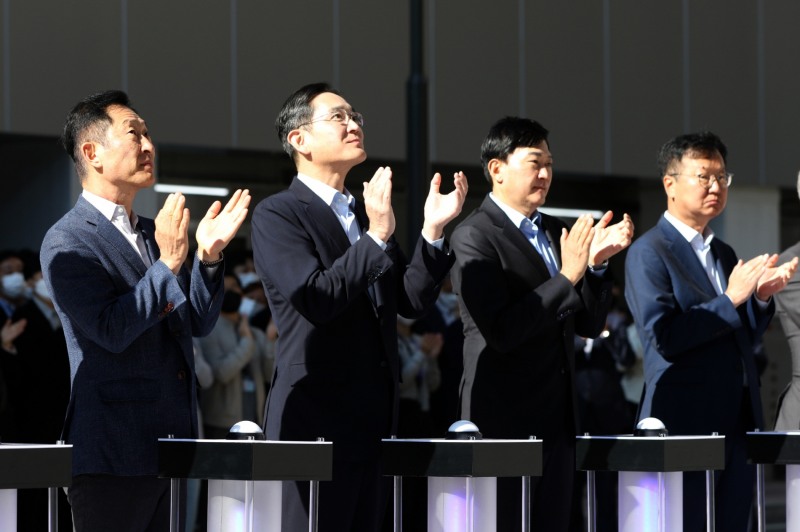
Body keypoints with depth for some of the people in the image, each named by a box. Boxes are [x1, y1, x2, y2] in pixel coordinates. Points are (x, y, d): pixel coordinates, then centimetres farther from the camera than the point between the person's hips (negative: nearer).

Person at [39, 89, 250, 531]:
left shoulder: (155, 233, 17)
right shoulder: (67, 242, -7)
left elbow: (198, 322, 12)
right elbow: (111, 331, -18)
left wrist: (208, 256, -3)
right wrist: (167, 264, -22)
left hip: (174, 444, 7)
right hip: (113, 453, -7)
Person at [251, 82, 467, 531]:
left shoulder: (366, 214, 18)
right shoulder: (277, 215, -4)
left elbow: (412, 301, 10)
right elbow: (315, 299, -18)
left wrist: (432, 232, -1)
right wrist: (377, 236, -21)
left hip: (372, 422, 7)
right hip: (315, 422, -7)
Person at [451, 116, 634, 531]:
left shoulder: (555, 233, 14)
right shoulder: (474, 236, -9)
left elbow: (589, 325, 14)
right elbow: (502, 331, -19)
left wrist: (596, 264, -2)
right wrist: (567, 277, -19)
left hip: (556, 418, 7)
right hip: (504, 419, -7)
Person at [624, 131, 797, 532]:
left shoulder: (725, 254, 18)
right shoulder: (648, 253, -6)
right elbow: (662, 336, -17)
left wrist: (761, 298, 2)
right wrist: (730, 300, -16)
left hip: (735, 423, 7)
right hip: (683, 422, -7)